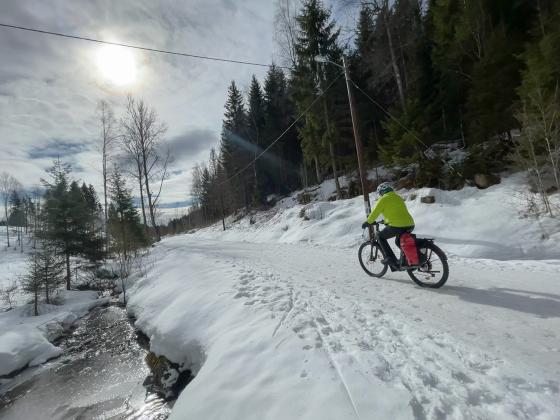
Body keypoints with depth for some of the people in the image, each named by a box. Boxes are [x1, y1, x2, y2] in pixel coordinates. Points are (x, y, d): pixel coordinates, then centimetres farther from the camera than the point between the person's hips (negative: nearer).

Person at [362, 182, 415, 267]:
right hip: (410, 225, 8)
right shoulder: (398, 197, 22)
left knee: (380, 236, 14)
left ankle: (390, 258, 3)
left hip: (397, 226, -8)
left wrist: (367, 222, 15)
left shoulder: (383, 199, -1)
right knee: (399, 242, 30)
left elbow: (374, 213, 0)